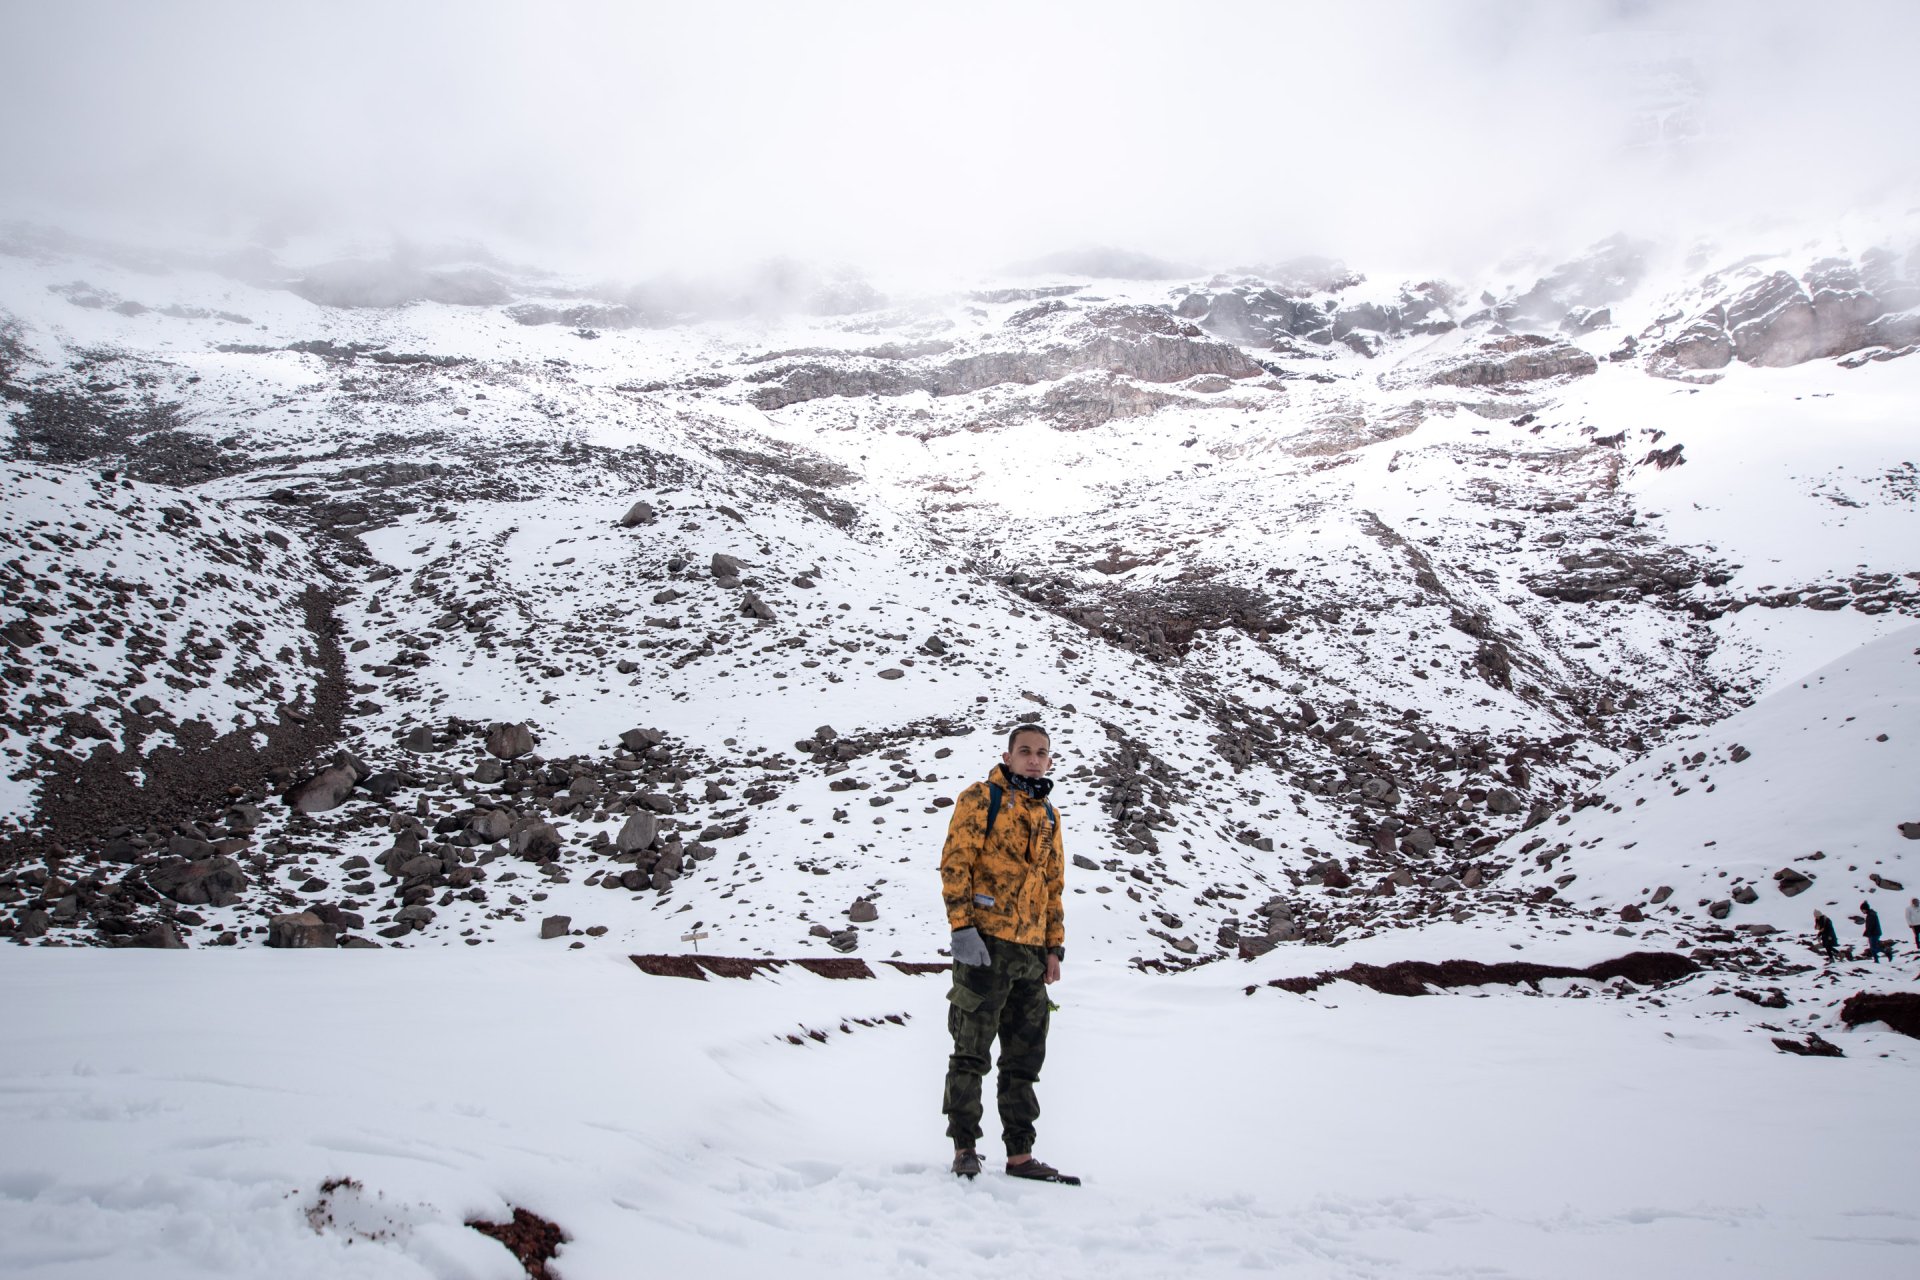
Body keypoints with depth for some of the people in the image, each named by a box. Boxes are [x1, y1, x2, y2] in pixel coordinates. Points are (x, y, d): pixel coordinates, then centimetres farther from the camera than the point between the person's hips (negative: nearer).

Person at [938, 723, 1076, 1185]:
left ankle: (1020, 1155, 16)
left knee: (1025, 1059, 9)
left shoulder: (1048, 815, 19)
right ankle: (964, 1148, 7)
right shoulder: (981, 798, 0)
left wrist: (1055, 947, 14)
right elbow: (955, 863, -8)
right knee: (971, 1052, -2)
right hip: (985, 944, -7)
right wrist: (961, 927, -18)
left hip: (1031, 952, 7)